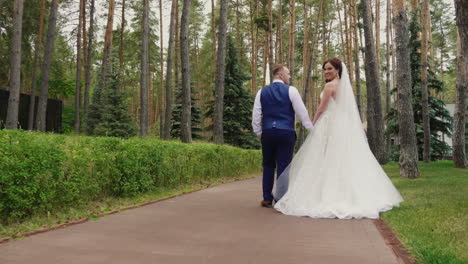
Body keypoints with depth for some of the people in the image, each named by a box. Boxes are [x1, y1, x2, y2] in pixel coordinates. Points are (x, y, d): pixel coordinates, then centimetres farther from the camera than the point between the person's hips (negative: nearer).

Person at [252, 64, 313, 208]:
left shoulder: (262, 92, 8)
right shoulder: (291, 90, -2)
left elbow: (256, 115, 5)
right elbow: (302, 112, -4)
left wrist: (258, 132, 15)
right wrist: (311, 129, 4)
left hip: (267, 132, 3)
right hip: (286, 132, -3)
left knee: (268, 165, 14)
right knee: (283, 166, 2)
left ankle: (267, 199, 15)